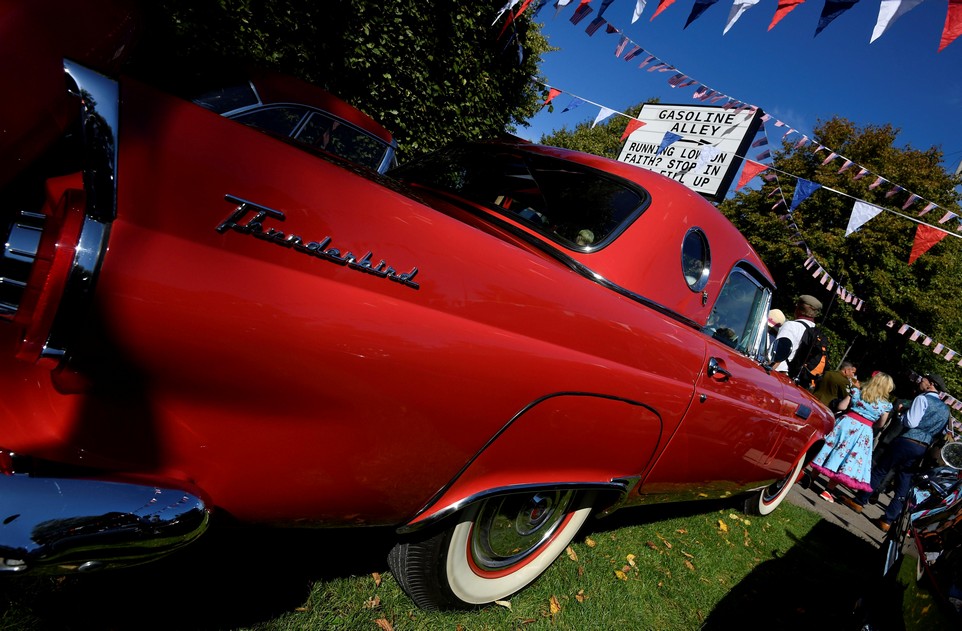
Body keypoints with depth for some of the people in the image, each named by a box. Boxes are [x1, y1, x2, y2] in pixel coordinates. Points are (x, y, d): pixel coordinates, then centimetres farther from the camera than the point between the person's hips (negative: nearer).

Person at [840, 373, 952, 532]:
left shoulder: (922, 399, -8)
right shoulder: (945, 409, 16)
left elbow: (911, 422, -16)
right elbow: (942, 432, 20)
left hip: (907, 442, -7)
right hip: (923, 449, 7)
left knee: (880, 471, 4)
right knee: (903, 485, 8)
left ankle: (858, 501, 9)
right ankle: (887, 520, 10)